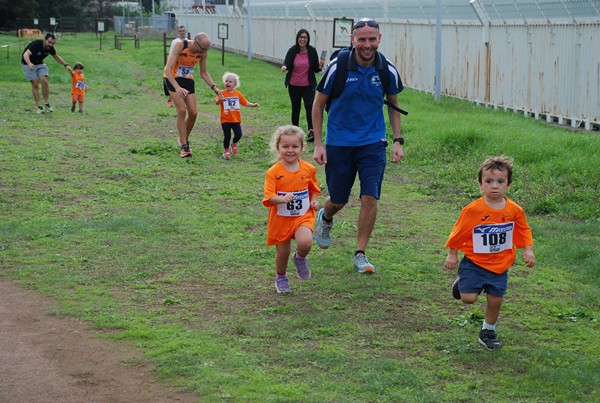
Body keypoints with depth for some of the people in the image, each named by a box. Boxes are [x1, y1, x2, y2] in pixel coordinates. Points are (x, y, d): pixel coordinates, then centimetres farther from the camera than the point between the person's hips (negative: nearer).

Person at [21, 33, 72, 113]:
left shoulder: (50, 48, -11)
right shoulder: (36, 44, -30)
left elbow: (56, 56, 10)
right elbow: (26, 54, -44)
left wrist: (66, 65, 3)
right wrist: (29, 63, -63)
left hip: (40, 64, 5)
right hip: (28, 64, -5)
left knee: (45, 82, -13)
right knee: (35, 84, -13)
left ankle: (47, 105, -6)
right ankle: (39, 107, -9)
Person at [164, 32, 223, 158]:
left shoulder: (203, 53, -11)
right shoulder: (180, 46, -27)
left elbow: (204, 73, 6)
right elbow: (167, 69, -31)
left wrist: (214, 87, -8)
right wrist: (177, 87, -43)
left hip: (188, 81, 5)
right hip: (173, 79, -5)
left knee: (193, 113, -2)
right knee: (182, 111, -17)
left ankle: (184, 139, 23)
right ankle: (184, 147, -12)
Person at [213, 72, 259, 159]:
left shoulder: (238, 94, 3)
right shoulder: (222, 93, -9)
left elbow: (245, 103, 10)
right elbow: (216, 102, -20)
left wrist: (253, 105, -4)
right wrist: (220, 99, -42)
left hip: (236, 119, 3)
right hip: (225, 119, -3)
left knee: (238, 135, -1)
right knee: (227, 136, -1)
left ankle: (234, 144, 31)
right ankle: (226, 150, 21)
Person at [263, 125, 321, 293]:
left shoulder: (308, 169, -1)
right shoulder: (273, 172, -11)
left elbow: (313, 189, 16)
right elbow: (268, 197, -17)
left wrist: (314, 200, -3)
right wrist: (282, 199, -36)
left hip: (303, 216, 1)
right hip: (280, 218, -1)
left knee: (305, 242, -26)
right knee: (282, 252, 9)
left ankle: (301, 257, 11)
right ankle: (281, 278, 38)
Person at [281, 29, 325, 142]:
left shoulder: (312, 51, -5)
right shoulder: (293, 51, -6)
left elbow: (315, 69, 1)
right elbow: (286, 63, -12)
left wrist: (320, 66, -21)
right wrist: (284, 67, -35)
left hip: (308, 85, -1)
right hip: (294, 85, 1)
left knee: (309, 106, -14)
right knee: (295, 107, 13)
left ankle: (311, 131, -18)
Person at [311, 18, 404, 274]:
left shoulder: (388, 71, -7)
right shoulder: (337, 67, -14)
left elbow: (393, 105, 11)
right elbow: (318, 104, -3)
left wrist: (398, 141, 4)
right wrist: (318, 143, -7)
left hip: (373, 143, 1)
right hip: (339, 143, -1)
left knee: (370, 197, -10)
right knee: (338, 201, 9)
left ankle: (360, 255, 5)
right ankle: (325, 219, 47)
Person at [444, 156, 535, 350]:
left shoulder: (514, 210, -7)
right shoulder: (473, 210, -17)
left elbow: (524, 231, 9)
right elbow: (458, 232, -5)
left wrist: (528, 250, -3)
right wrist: (452, 254, 0)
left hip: (499, 265, 3)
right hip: (474, 262, -3)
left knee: (496, 300, 7)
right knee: (468, 298, -10)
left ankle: (488, 332, 30)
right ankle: (462, 283, 25)